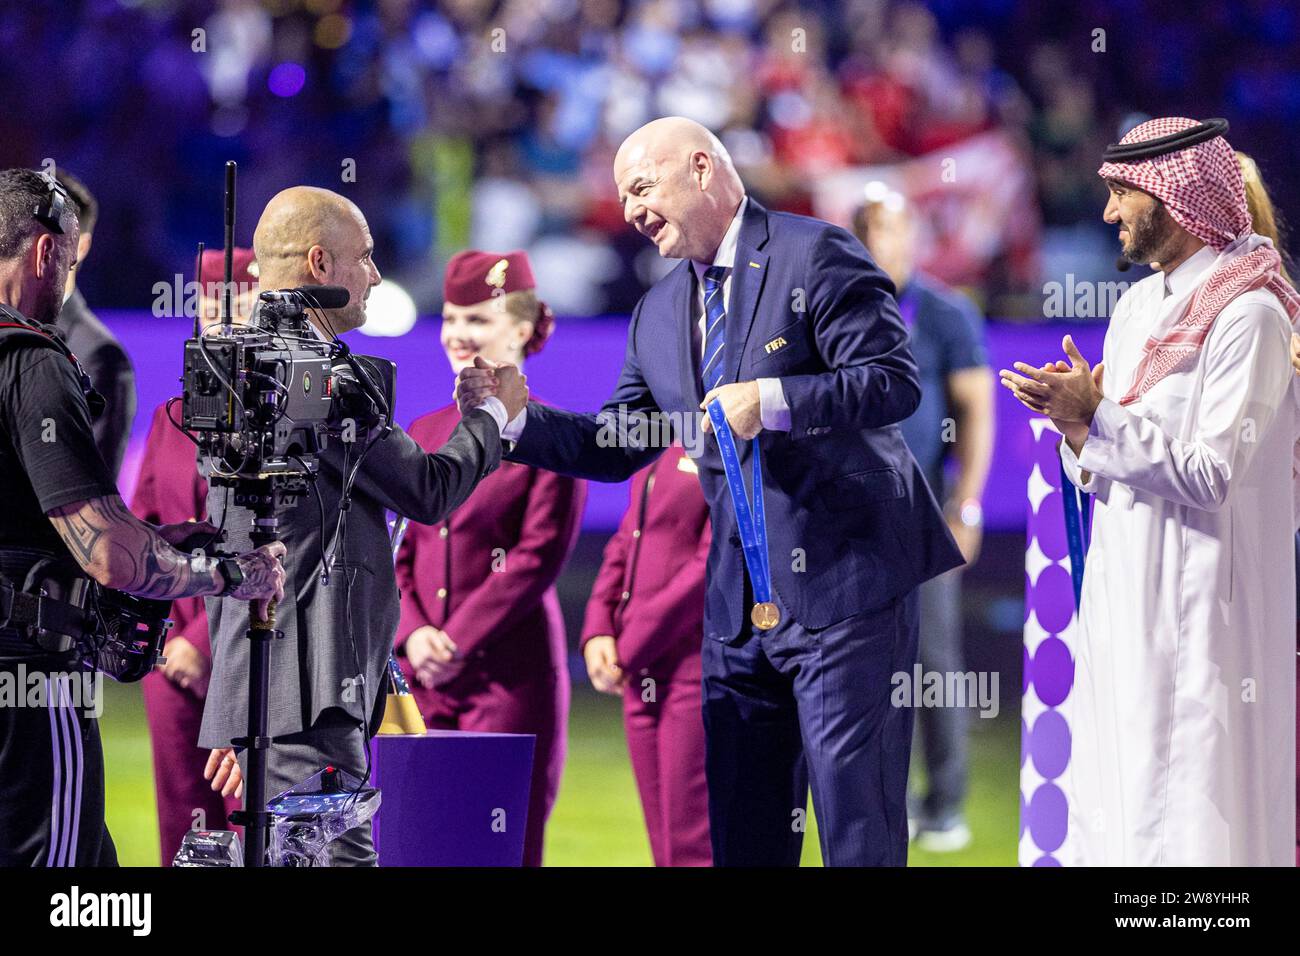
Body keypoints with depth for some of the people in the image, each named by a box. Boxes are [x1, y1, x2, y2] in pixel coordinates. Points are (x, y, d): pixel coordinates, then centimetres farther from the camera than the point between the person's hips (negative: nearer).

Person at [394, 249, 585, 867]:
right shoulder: (424, 434, 15)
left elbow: (540, 556, -10)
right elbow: (398, 554, 13)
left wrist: (459, 641, -14)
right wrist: (414, 634, -6)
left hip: (511, 677, -5)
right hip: (423, 677, 5)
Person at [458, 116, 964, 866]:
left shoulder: (816, 255, -7)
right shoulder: (659, 314, 15)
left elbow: (895, 382, -15)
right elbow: (619, 447, 17)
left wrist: (772, 402, -23)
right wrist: (516, 415, 4)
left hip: (844, 580, -7)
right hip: (742, 601, 7)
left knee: (859, 826, -6)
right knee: (741, 831, 9)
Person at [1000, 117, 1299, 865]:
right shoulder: (1139, 306, 14)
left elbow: (1210, 473, -18)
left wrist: (1097, 418, -16)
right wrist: (1078, 425, -4)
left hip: (1200, 613, -8)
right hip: (1124, 603, 8)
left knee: (1192, 822, -7)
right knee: (1114, 813, 9)